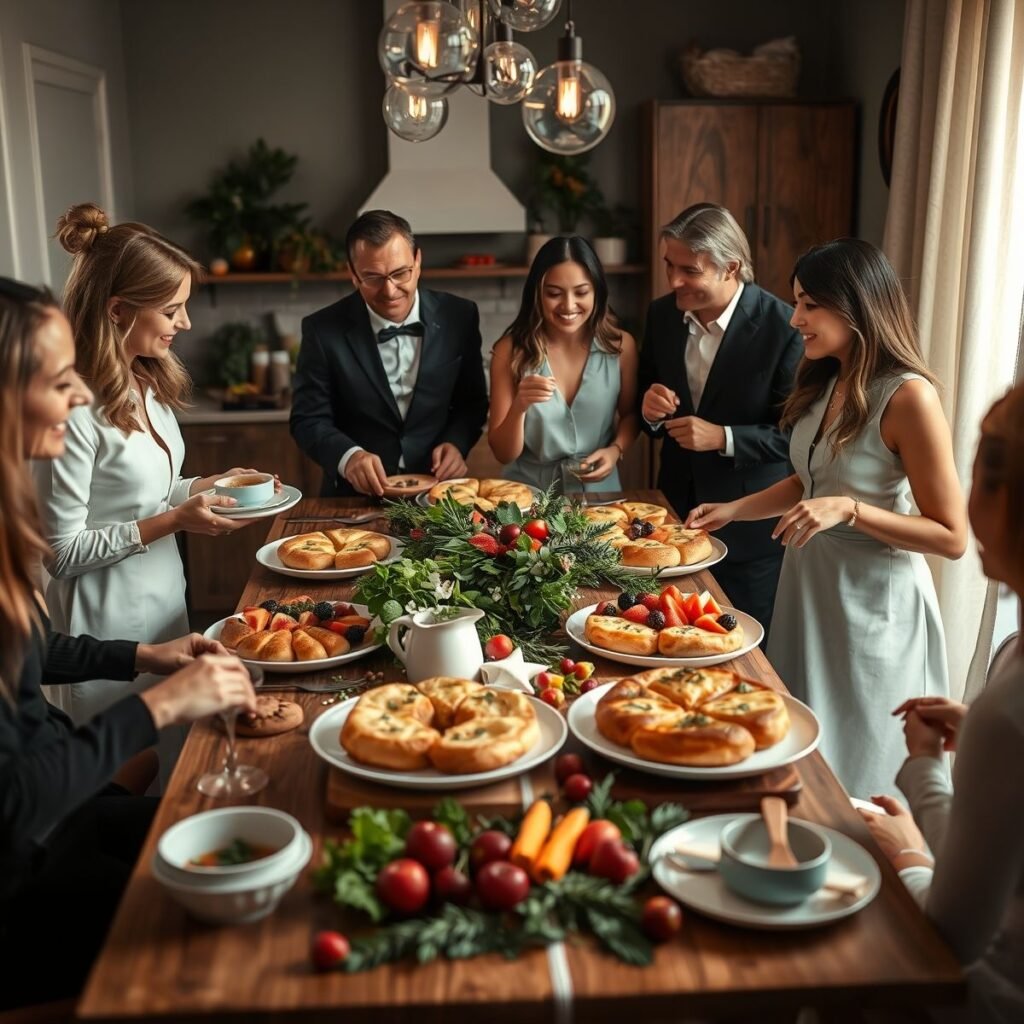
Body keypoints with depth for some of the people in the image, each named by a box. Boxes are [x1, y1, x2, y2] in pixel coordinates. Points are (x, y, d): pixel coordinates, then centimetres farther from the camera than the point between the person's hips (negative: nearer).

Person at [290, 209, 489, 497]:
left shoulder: (459, 318, -1)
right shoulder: (323, 330, -6)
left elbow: (472, 402, 9)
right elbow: (309, 419, -2)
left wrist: (456, 443, -10)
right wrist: (348, 456, -21)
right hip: (356, 498, -1)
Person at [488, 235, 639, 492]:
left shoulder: (620, 346, -4)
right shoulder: (510, 351, -7)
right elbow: (503, 454, -6)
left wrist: (616, 449, -6)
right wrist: (518, 407, -23)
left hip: (597, 490, 0)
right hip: (528, 492, 0)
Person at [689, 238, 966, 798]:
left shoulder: (908, 396, -20)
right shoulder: (825, 383, 4)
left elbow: (951, 537, -19)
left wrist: (849, 509, -28)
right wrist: (733, 509, 7)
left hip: (873, 603, -8)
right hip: (808, 583, 8)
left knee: (854, 780, 9)